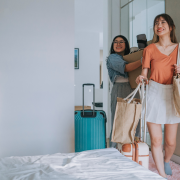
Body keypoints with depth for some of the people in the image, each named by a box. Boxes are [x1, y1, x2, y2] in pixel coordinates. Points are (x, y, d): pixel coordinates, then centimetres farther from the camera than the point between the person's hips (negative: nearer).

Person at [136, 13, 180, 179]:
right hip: (154, 94, -1)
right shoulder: (150, 49, 6)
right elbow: (144, 73, 5)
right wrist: (140, 78, -17)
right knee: (156, 140, -4)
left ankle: (167, 161, 38)